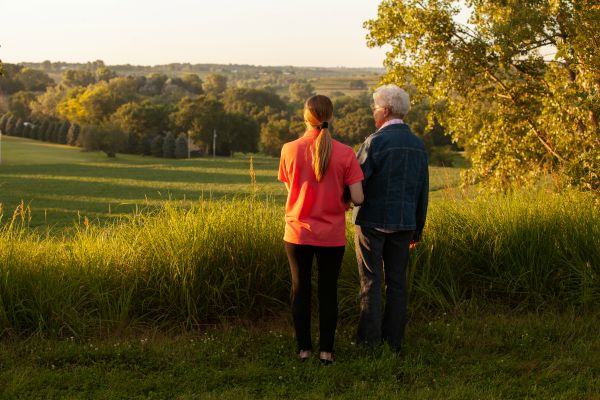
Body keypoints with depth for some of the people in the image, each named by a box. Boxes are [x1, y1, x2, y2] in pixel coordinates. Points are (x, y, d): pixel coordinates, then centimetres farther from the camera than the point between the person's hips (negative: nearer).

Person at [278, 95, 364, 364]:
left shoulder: (289, 150, -7)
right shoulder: (345, 153, -10)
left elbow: (290, 190, 4)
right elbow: (358, 198, -10)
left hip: (298, 233, 1)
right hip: (331, 236, 0)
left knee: (300, 290, 13)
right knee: (328, 292, 12)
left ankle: (303, 349, 18)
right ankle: (326, 350, 14)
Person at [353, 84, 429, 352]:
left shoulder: (375, 142, -13)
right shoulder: (418, 145, 6)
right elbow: (423, 191, 11)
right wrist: (418, 229, 18)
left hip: (372, 220, -5)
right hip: (403, 224, 5)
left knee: (371, 282, 2)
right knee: (397, 282, 10)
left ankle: (369, 341, 5)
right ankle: (394, 340, 15)